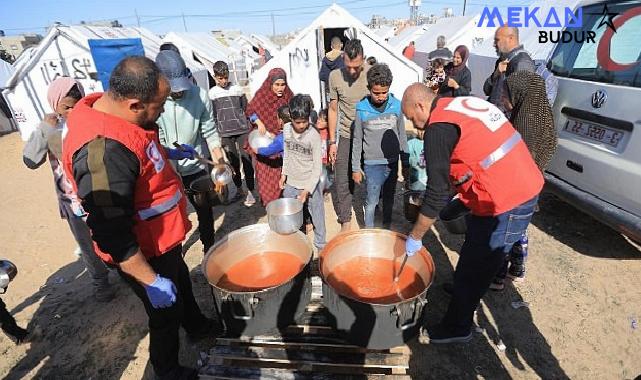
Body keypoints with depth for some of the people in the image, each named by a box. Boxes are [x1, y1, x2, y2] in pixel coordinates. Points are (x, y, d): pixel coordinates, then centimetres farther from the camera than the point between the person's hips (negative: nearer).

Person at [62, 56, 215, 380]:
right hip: (144, 256, -9)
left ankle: (197, 326, 59)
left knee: (182, 283, 30)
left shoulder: (109, 108, -6)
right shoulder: (102, 152, -36)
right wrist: (152, 281, -26)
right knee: (167, 314, 15)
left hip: (163, 239, 9)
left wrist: (169, 153, 16)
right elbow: (112, 234, -32)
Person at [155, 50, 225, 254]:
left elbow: (210, 132, -6)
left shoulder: (199, 95, -11)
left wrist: (219, 161, -12)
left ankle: (210, 249, 37)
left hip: (196, 167, 1)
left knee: (205, 211, 14)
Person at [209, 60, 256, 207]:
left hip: (243, 130, -1)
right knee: (233, 163, 8)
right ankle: (239, 190, 22)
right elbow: (212, 115, 6)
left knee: (246, 160, -4)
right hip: (225, 133, 1)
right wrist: (217, 132, 2)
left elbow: (246, 108, 12)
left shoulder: (238, 89, 4)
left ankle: (250, 192, 3)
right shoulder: (212, 93, 3)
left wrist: (247, 123, 9)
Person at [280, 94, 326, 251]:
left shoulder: (314, 136, -17)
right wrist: (284, 174, 10)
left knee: (317, 216, 9)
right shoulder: (286, 129, -3)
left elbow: (317, 167, -15)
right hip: (291, 183, 4)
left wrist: (307, 190, -19)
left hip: (310, 184, -4)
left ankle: (320, 244, 30)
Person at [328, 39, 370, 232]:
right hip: (346, 137, 1)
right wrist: (332, 142, 3)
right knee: (342, 182, 0)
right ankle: (345, 222, 18)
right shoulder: (335, 76, -3)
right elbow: (333, 109, 4)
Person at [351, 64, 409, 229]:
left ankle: (387, 230, 35)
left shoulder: (397, 106, -3)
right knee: (371, 202, 2)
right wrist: (355, 168, -1)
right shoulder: (362, 109, -7)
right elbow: (357, 141, -1)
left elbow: (402, 137, 5)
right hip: (372, 164, -2)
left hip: (392, 162, 3)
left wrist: (406, 164, 6)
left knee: (389, 200, 16)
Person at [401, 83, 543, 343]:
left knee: (473, 267, 7)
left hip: (505, 204, -9)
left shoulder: (439, 128, -16)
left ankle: (457, 328, 26)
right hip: (526, 187, 9)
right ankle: (463, 289, 50)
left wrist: (414, 237, -6)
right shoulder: (467, 103, 12)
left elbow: (437, 194, -17)